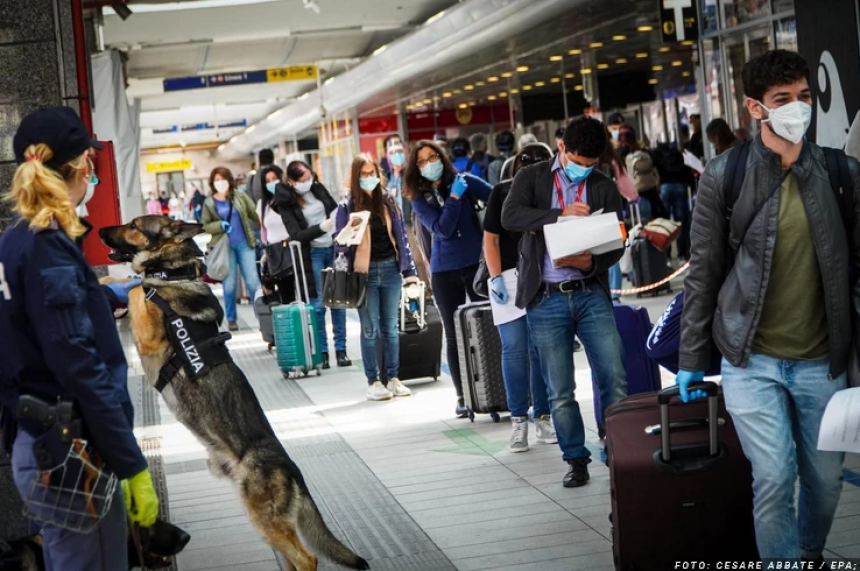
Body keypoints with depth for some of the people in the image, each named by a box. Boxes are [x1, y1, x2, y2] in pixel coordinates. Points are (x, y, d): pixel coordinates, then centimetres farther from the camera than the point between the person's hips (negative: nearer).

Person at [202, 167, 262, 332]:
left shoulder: (240, 196, 4)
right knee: (229, 284, 3)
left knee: (253, 281, -3)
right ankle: (231, 319, 15)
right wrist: (220, 225, -14)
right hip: (225, 247, 0)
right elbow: (206, 226, 6)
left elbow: (255, 214, 5)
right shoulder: (209, 203, 3)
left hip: (245, 244, 0)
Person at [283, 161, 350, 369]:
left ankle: (341, 349, 10)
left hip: (334, 249, 4)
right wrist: (321, 228, -28)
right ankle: (322, 352, 8)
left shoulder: (318, 188, 4)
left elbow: (336, 210, 16)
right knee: (318, 304, -2)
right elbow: (296, 234, -14)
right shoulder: (287, 202, -7)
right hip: (312, 254, -4)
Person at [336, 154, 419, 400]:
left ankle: (394, 378, 14)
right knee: (370, 329, 1)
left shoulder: (388, 201, 8)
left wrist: (409, 269, 6)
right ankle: (373, 382, 6)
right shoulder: (347, 205, -1)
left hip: (390, 269, 3)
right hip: (365, 272, -3)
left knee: (390, 326, 8)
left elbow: (401, 236, 10)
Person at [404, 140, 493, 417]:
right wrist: (455, 197, -15)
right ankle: (463, 396, 15)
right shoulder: (419, 198, 1)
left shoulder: (465, 181, -1)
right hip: (444, 271, 1)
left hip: (477, 264, -1)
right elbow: (443, 229, -12)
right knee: (455, 335, 7)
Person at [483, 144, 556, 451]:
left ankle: (542, 418, 12)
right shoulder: (502, 193, 1)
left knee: (541, 351, 3)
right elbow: (490, 239, 2)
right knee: (514, 350, -3)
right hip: (510, 280, -1)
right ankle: (518, 420, 4)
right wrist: (496, 278, -8)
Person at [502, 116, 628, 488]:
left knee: (615, 379, -5)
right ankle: (576, 460, 18)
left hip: (591, 294, 1)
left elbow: (616, 245, 2)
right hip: (546, 300, -1)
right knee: (560, 391, 5)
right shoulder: (532, 178, 3)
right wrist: (560, 215, -26)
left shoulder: (605, 189, 7)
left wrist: (592, 262, -19)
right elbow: (510, 216, -15)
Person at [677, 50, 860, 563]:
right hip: (752, 360, -2)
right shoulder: (723, 175, -4)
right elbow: (704, 272, 0)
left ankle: (811, 555, 38)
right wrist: (692, 359, 1)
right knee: (775, 478, -8)